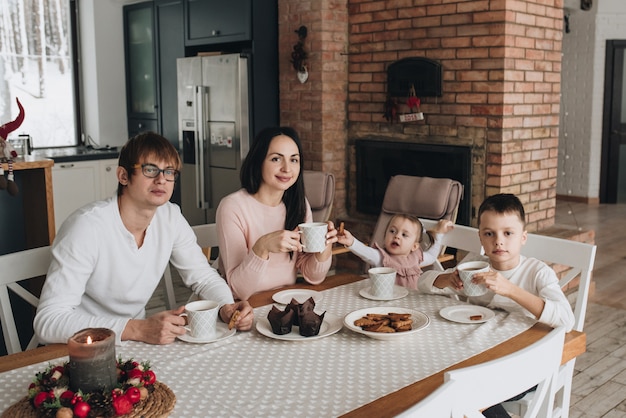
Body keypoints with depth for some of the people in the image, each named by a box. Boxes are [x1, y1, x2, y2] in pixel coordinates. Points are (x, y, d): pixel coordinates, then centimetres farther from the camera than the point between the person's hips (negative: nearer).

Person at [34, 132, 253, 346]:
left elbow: (203, 276, 6)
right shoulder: (87, 226, -23)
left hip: (132, 342, 5)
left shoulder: (171, 218, -5)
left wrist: (226, 307, -16)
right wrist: (137, 329, -36)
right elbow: (48, 321, -28)